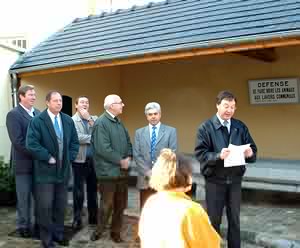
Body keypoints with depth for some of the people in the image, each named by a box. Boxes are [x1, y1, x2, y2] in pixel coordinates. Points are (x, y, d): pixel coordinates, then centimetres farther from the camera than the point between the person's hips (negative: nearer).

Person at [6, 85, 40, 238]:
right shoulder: (13, 114, -8)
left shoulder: (38, 113, 10)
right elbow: (17, 141, -16)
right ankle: (24, 226, 19)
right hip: (24, 163, -5)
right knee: (24, 197, 5)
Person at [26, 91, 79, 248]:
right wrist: (49, 158, -16)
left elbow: (74, 142, 14)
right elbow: (31, 144, -18)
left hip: (63, 169, 5)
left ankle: (58, 234, 28)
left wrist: (69, 158, 1)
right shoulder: (37, 121, -9)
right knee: (45, 206, 0)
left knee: (61, 206, 13)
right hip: (45, 171, -5)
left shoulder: (68, 121, 9)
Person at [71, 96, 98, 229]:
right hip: (80, 159, -4)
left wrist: (89, 119, -9)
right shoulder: (72, 120, -4)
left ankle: (93, 216, 24)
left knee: (93, 189, 13)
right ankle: (77, 219, 12)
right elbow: (77, 138, -18)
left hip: (94, 159, 4)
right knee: (79, 191, 2)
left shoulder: (94, 118, 11)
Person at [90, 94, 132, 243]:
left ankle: (116, 232, 27)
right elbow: (103, 149, -21)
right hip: (108, 172, -7)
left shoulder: (119, 122, 13)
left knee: (121, 205, 13)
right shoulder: (101, 123, -13)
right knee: (107, 205, 4)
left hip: (122, 171, 7)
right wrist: (120, 161, -15)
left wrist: (128, 157, -2)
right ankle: (98, 231, 23)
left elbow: (128, 142, 16)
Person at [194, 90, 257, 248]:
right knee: (213, 220, 9)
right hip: (214, 181, -3)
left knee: (234, 220, 14)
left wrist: (250, 153, -19)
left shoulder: (241, 127, 5)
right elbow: (200, 153, -13)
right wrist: (218, 155, -29)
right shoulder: (205, 128, -6)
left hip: (235, 180, 3)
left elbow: (253, 150, 4)